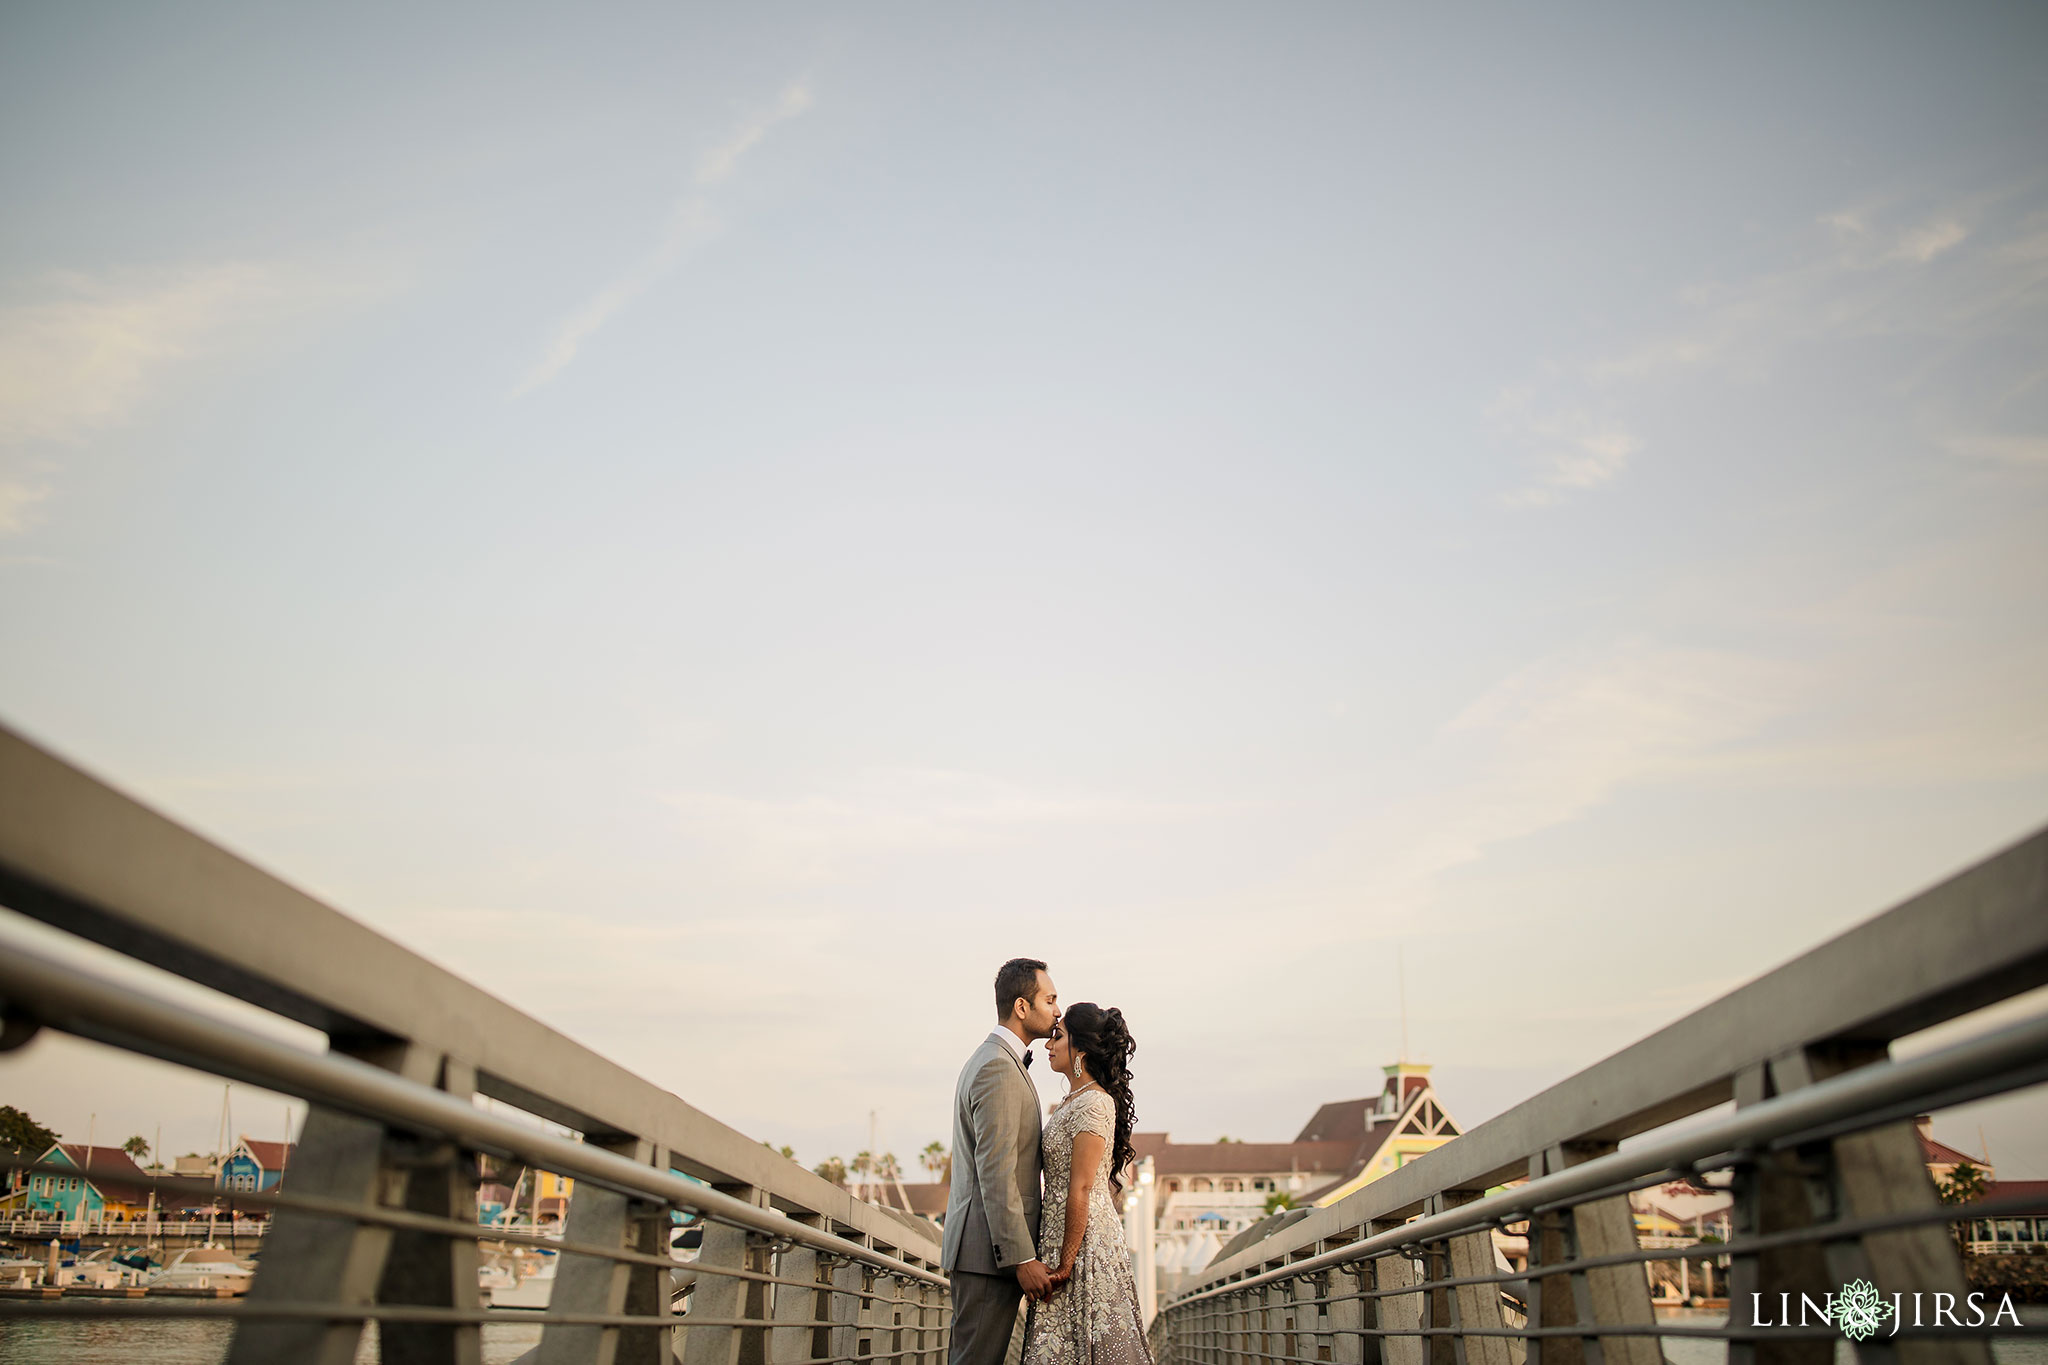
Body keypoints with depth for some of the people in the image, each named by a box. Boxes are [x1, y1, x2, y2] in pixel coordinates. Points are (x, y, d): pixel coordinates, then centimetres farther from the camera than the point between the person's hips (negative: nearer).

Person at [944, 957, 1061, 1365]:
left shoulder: (986, 1060, 18)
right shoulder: (998, 1069, -16)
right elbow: (995, 1174, -21)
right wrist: (1023, 1258, -20)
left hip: (982, 1247, 10)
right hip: (990, 1252, -10)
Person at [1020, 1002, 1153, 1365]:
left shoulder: (1093, 1104, -16)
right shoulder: (1072, 1101, 13)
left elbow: (1081, 1190, -19)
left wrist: (1065, 1263, -18)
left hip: (1084, 1240, -9)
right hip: (1059, 1235, 9)